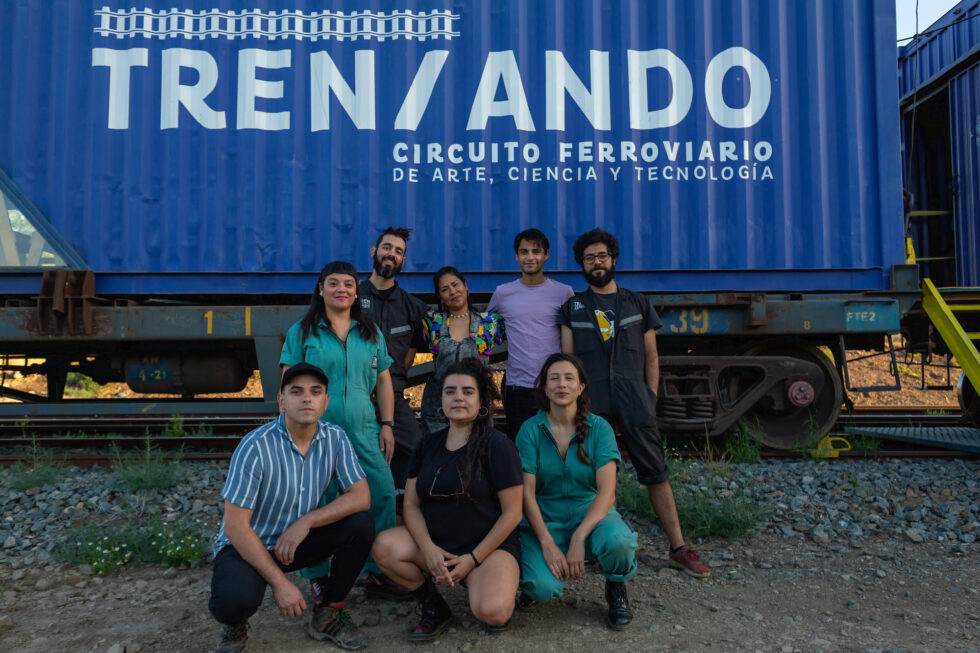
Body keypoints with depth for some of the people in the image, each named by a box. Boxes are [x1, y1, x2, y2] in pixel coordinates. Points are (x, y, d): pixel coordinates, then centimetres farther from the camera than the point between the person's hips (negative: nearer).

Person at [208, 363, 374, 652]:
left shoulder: (335, 439, -9)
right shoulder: (256, 447, -23)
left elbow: (361, 496, -12)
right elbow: (236, 525, -22)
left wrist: (306, 521, -24)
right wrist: (279, 582, -23)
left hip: (296, 541, 5)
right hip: (247, 545, -4)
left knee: (360, 525, -18)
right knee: (235, 600, -34)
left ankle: (329, 615, 2)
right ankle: (235, 622, 6)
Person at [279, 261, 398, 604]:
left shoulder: (371, 333, 14)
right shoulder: (302, 331, 4)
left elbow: (383, 382, 15)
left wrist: (387, 425, 9)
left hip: (364, 430, 3)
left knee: (383, 495, -1)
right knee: (318, 503, 2)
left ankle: (378, 569, 17)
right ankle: (317, 577, 20)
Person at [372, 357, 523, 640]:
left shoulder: (497, 446, -8)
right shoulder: (428, 445, 7)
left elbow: (512, 513, -9)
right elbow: (411, 504, 4)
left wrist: (473, 559, -12)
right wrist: (428, 548, -14)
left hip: (490, 545, -4)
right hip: (435, 542, 5)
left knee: (492, 612, -31)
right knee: (384, 547, -23)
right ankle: (433, 607, 1)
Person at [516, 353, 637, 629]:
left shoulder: (599, 428, -6)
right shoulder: (530, 430, -5)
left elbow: (607, 491, -14)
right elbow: (527, 492, -8)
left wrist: (578, 538, -27)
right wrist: (547, 544, -20)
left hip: (590, 512, 0)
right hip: (545, 518, 0)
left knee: (617, 540, -34)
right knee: (541, 587, -27)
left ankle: (616, 589, 2)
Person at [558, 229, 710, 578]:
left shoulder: (638, 303, 16)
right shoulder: (573, 307, 15)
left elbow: (651, 358, 15)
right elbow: (567, 358, 10)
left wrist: (650, 399, 5)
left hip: (633, 398, 0)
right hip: (590, 401, 0)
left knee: (656, 473, -1)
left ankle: (678, 548, 6)